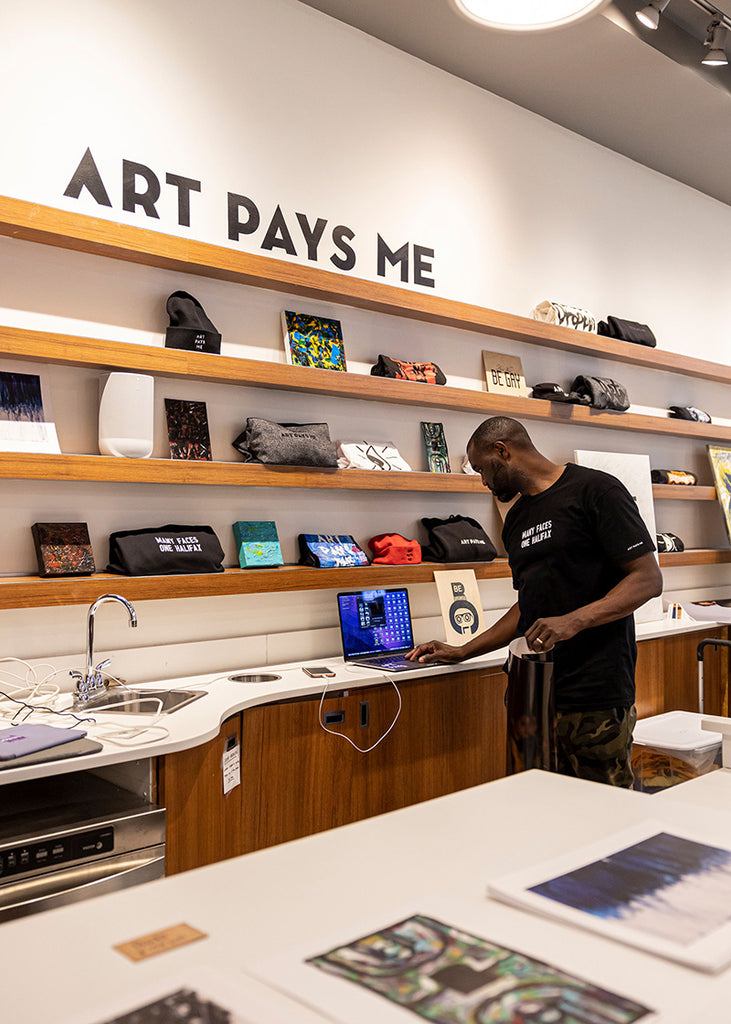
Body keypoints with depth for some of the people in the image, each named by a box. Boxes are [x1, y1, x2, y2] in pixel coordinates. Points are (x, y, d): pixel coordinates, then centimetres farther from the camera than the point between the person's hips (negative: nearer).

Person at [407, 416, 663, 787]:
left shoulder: (595, 489, -5)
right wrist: (462, 652, 19)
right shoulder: (516, 519, 19)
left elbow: (648, 579, -10)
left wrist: (574, 621, -22)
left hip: (596, 696, -6)